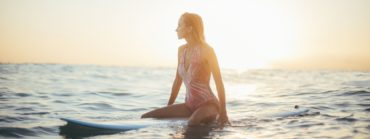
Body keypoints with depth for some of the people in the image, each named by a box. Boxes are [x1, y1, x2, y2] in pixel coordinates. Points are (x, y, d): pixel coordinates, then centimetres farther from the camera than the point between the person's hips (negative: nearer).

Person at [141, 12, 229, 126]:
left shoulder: (206, 50, -12)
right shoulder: (181, 50, 8)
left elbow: (219, 83, -12)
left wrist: (223, 113, -16)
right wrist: (167, 109, 18)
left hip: (209, 104, -7)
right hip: (190, 105, 7)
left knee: (192, 123, -41)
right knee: (146, 117, -6)